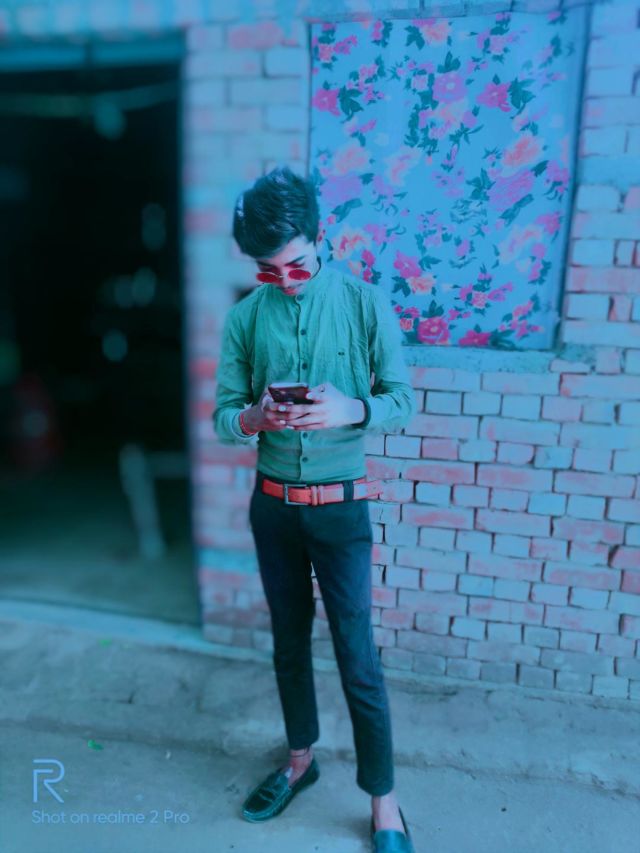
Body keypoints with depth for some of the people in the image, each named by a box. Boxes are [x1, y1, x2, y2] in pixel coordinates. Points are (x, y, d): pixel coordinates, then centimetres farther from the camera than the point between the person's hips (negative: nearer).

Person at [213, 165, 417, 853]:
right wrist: (255, 418, -22)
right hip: (273, 506, 4)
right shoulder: (245, 317, -2)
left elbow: (403, 402, -7)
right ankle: (300, 760, 44)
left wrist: (350, 409, -27)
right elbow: (222, 416, 0)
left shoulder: (366, 303, -8)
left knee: (357, 655, 4)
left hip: (339, 507, -3)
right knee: (289, 640, 19)